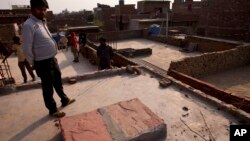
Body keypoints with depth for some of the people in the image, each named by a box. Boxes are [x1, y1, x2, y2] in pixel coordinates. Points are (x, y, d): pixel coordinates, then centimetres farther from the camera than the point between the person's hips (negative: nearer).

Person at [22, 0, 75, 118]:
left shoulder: (42, 22, 11)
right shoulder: (29, 25, -18)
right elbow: (27, 49, -18)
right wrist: (34, 64, -9)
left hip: (52, 59, 9)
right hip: (43, 63, -9)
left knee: (58, 82, 23)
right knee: (48, 88, 7)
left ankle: (64, 100, 44)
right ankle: (53, 110, 26)